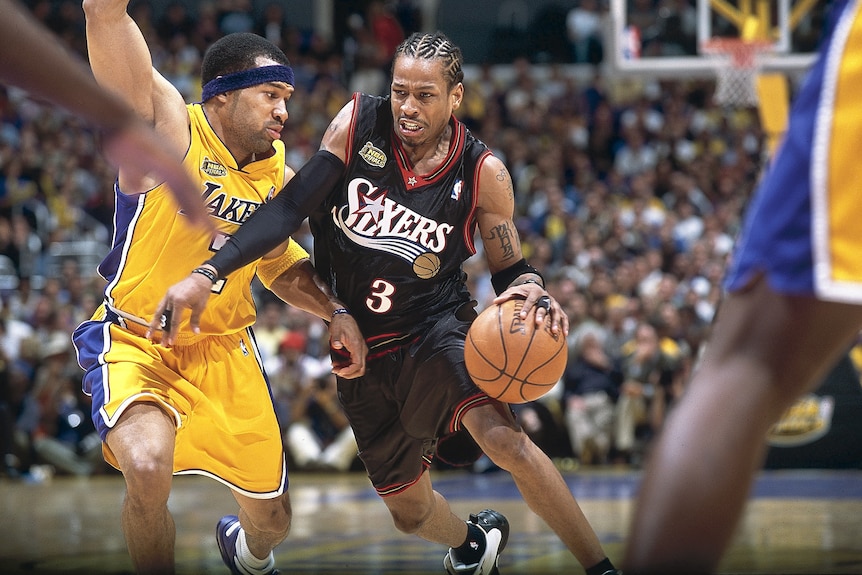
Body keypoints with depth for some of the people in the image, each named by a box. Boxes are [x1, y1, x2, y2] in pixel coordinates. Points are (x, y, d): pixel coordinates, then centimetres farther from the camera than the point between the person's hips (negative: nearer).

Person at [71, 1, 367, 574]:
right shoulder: (170, 129, -14)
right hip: (137, 344, -6)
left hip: (225, 350, 6)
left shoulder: (277, 174, 3)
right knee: (147, 466, -36)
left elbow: (280, 263, 20)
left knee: (272, 520, 15)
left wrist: (336, 312, 5)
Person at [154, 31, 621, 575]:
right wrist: (208, 274, -22)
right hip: (363, 346, 3)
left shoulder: (483, 173, -13)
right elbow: (291, 208, -12)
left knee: (501, 435, -32)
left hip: (439, 325, -2)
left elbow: (509, 269, -1)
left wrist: (534, 292, -26)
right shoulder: (358, 123, -12)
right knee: (410, 511, 14)